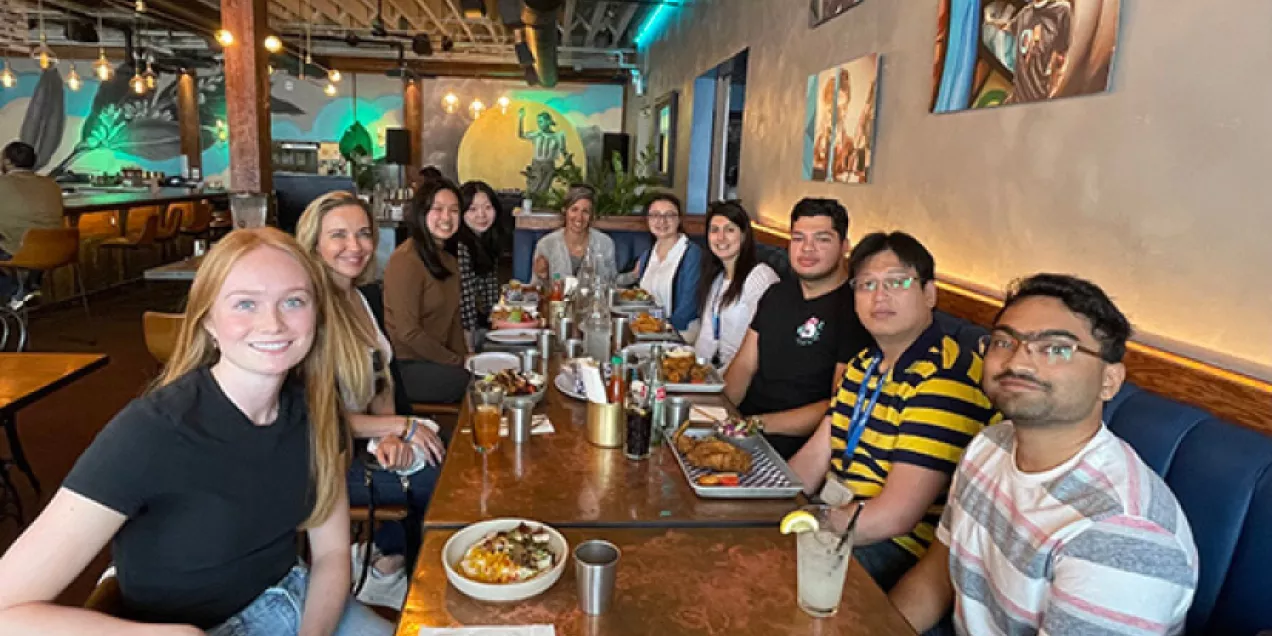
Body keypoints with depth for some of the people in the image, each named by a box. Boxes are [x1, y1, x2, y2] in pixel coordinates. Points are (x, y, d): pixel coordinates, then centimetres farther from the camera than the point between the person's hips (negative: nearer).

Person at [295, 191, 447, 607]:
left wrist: (391, 435, -8)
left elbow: (380, 380, 10)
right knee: (436, 480, -13)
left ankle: (389, 559, 11)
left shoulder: (356, 298, 5)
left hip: (359, 439, 7)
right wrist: (402, 426, -16)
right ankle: (389, 571, 15)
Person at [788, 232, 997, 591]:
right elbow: (815, 456, 8)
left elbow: (895, 516, -26)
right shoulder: (864, 364, 11)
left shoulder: (947, 380, -21)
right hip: (836, 516, 8)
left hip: (895, 549, -8)